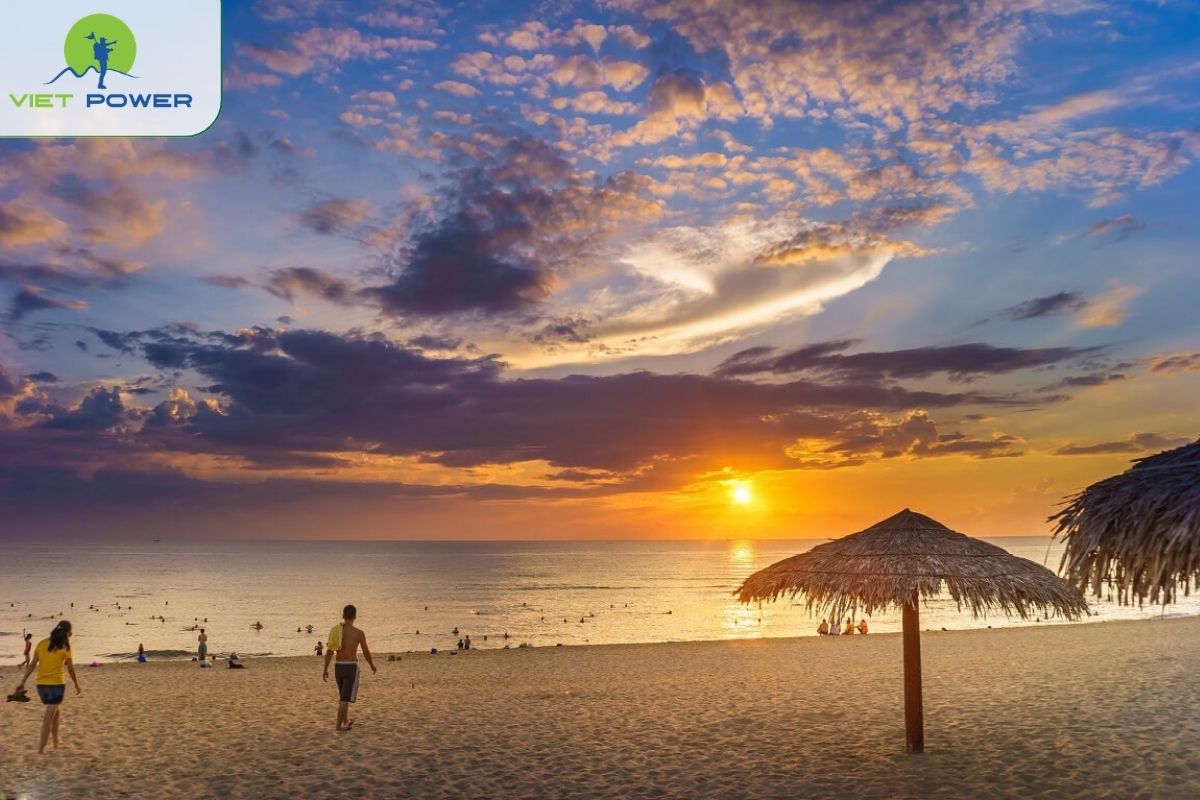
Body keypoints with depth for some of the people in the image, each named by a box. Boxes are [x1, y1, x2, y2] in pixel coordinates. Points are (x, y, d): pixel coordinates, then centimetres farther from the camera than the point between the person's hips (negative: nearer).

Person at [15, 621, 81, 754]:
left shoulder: (42, 643, 5)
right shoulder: (65, 647, -7)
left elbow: (32, 664, 2)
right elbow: (70, 669, -1)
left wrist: (23, 682, 6)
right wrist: (77, 685, 10)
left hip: (41, 684, 6)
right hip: (56, 684, -6)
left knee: (56, 711, 22)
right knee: (49, 717, 0)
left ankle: (56, 742, 27)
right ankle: (41, 748, -3)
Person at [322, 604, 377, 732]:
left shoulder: (335, 630, -2)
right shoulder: (359, 633, -12)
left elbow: (329, 652, -1)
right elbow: (366, 653, -4)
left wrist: (325, 670, 6)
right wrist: (373, 666, 13)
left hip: (338, 667, 5)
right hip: (351, 668, -5)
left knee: (343, 695, 22)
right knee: (345, 698, 0)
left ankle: (345, 720, 35)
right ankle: (338, 725, -4)